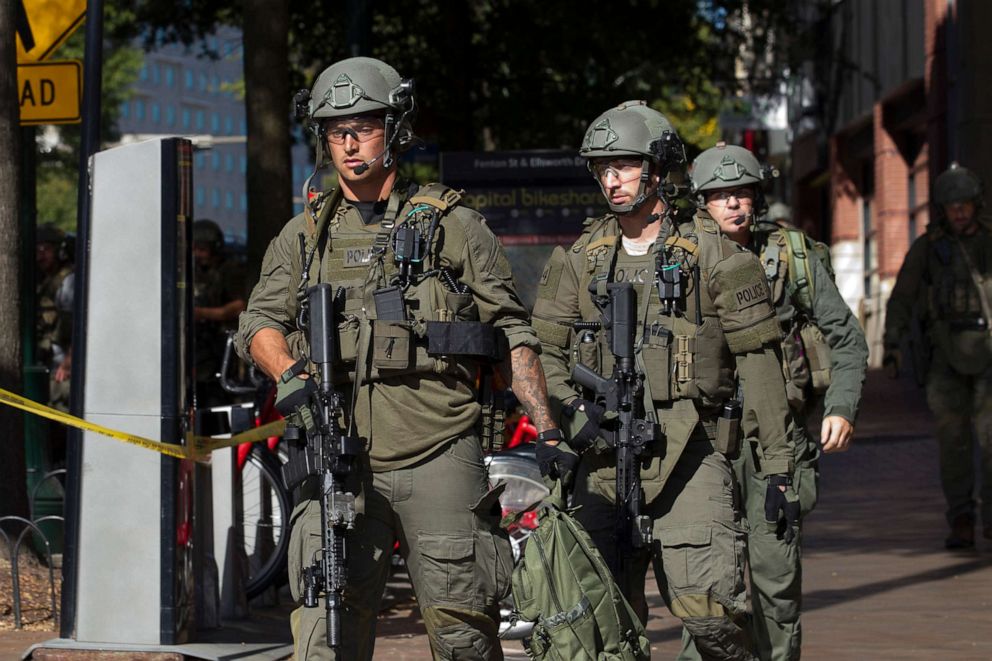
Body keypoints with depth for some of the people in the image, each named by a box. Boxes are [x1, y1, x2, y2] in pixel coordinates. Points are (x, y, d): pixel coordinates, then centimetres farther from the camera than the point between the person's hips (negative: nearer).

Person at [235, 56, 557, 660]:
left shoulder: (454, 225, 8)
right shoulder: (304, 236, 17)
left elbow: (513, 335, 8)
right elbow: (262, 321, 10)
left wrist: (547, 433, 0)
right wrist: (290, 375, -12)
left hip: (439, 457, -2)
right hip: (339, 461, 2)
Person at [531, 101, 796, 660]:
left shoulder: (713, 256, 2)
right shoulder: (579, 260, 12)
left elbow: (759, 361, 1)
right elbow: (543, 349, 14)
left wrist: (778, 466, -2)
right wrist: (571, 408, -7)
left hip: (688, 455, -3)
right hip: (603, 459, 4)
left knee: (707, 609, -16)